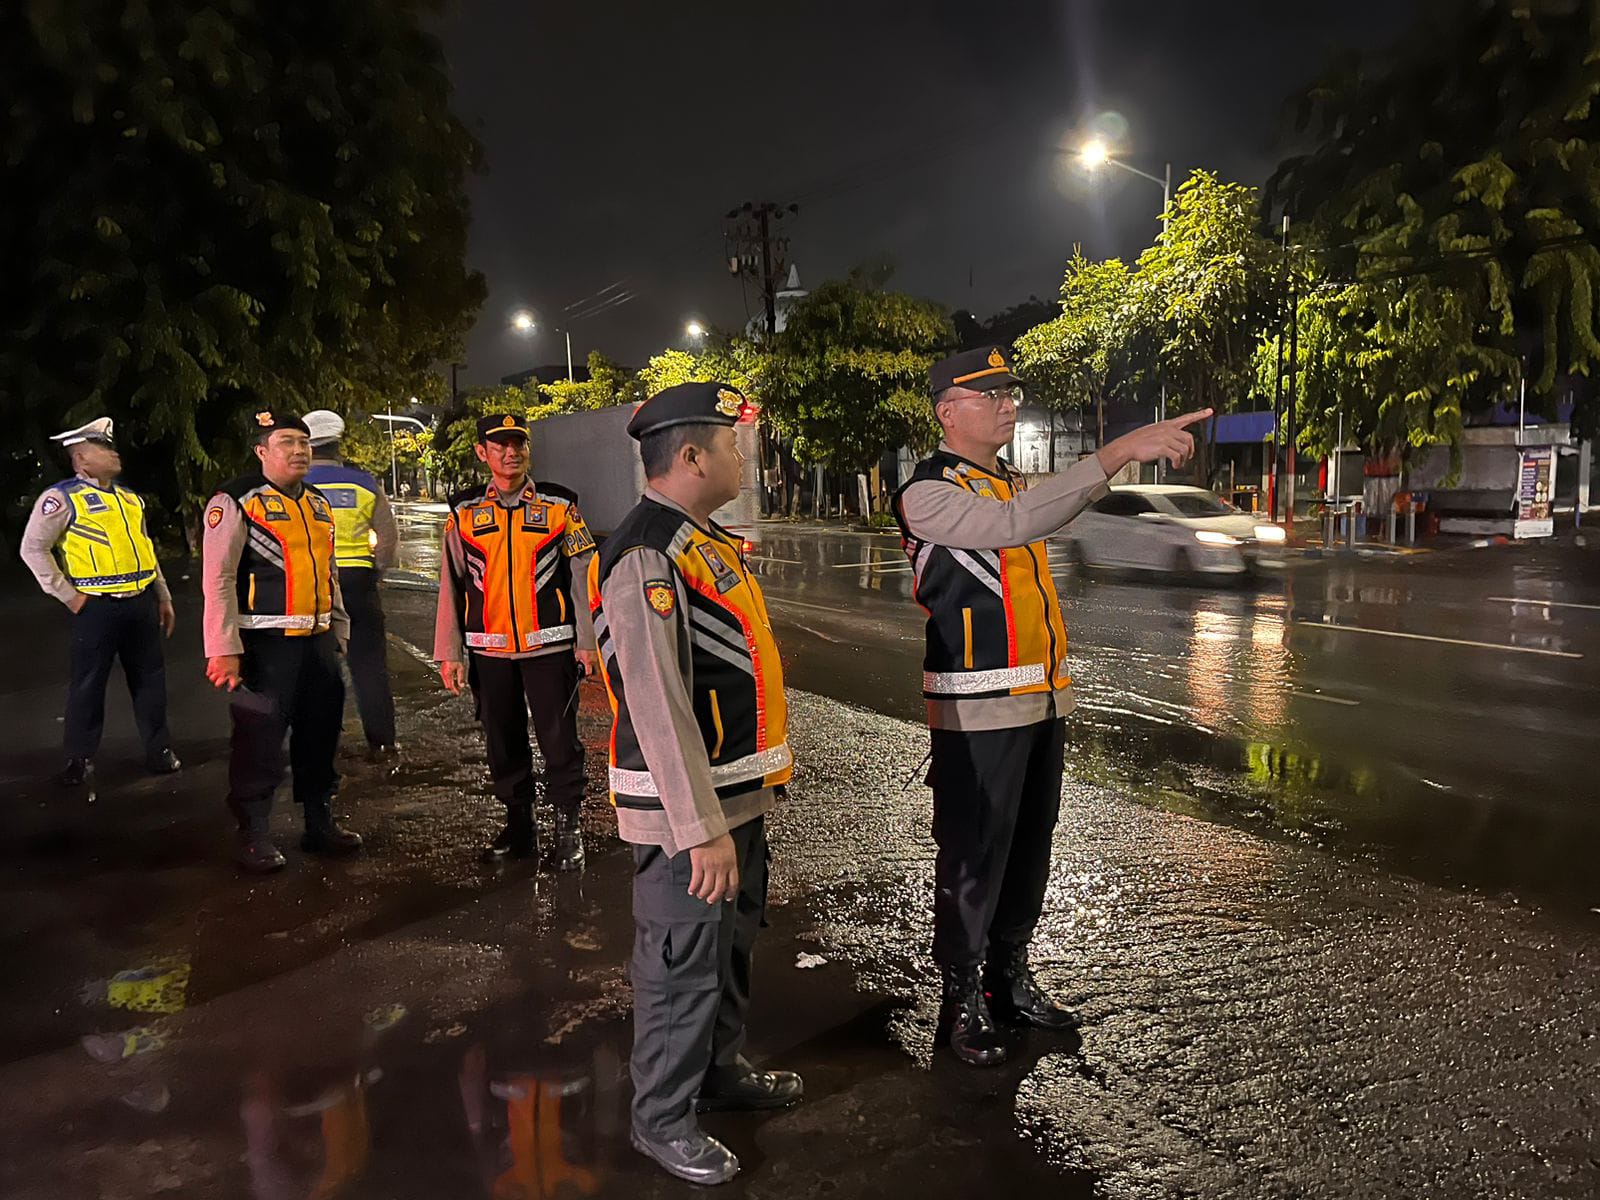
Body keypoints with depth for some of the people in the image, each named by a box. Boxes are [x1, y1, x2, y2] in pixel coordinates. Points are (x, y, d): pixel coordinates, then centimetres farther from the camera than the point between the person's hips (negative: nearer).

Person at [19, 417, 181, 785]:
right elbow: (33, 548, -8)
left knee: (150, 678, 11)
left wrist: (164, 598, 17)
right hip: (97, 607, -5)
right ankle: (80, 757, 19)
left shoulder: (130, 498, 13)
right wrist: (67, 595, -9)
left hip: (141, 602, 6)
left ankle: (158, 749, 23)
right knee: (88, 683, 5)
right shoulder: (63, 497, -8)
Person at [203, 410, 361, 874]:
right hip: (267, 642, -7)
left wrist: (339, 630, 20)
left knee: (320, 734, 14)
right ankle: (254, 837, 13)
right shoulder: (236, 501, -8)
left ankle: (320, 824, 28)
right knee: (261, 739, -2)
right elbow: (219, 580, -13)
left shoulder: (319, 503, 15)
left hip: (318, 640, 7)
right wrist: (224, 649, -18)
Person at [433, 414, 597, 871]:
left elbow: (581, 576, 1)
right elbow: (451, 585, 7)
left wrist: (587, 642, -2)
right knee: (502, 742, 12)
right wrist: (449, 653, 4)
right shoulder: (463, 512, 5)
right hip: (489, 649, 3)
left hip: (549, 645, -2)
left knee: (559, 740, 1)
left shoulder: (560, 505, 0)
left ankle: (569, 827, 16)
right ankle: (517, 825, 27)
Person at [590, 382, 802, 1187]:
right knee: (682, 965, 6)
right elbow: (659, 711, -26)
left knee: (732, 946, 23)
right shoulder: (644, 562, -22)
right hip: (687, 808, -10)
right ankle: (662, 1119, 25)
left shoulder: (705, 541, 10)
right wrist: (703, 830, -24)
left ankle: (719, 1070, 43)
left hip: (738, 793, 10)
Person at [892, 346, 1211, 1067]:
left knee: (1030, 850, 16)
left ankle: (1010, 980, 33)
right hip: (978, 710, -8)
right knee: (973, 858, 2)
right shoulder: (927, 494, -12)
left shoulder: (1013, 482, 16)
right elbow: (1015, 524, -31)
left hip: (1042, 701, 8)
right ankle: (962, 1002, 19)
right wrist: (1120, 450, -33)